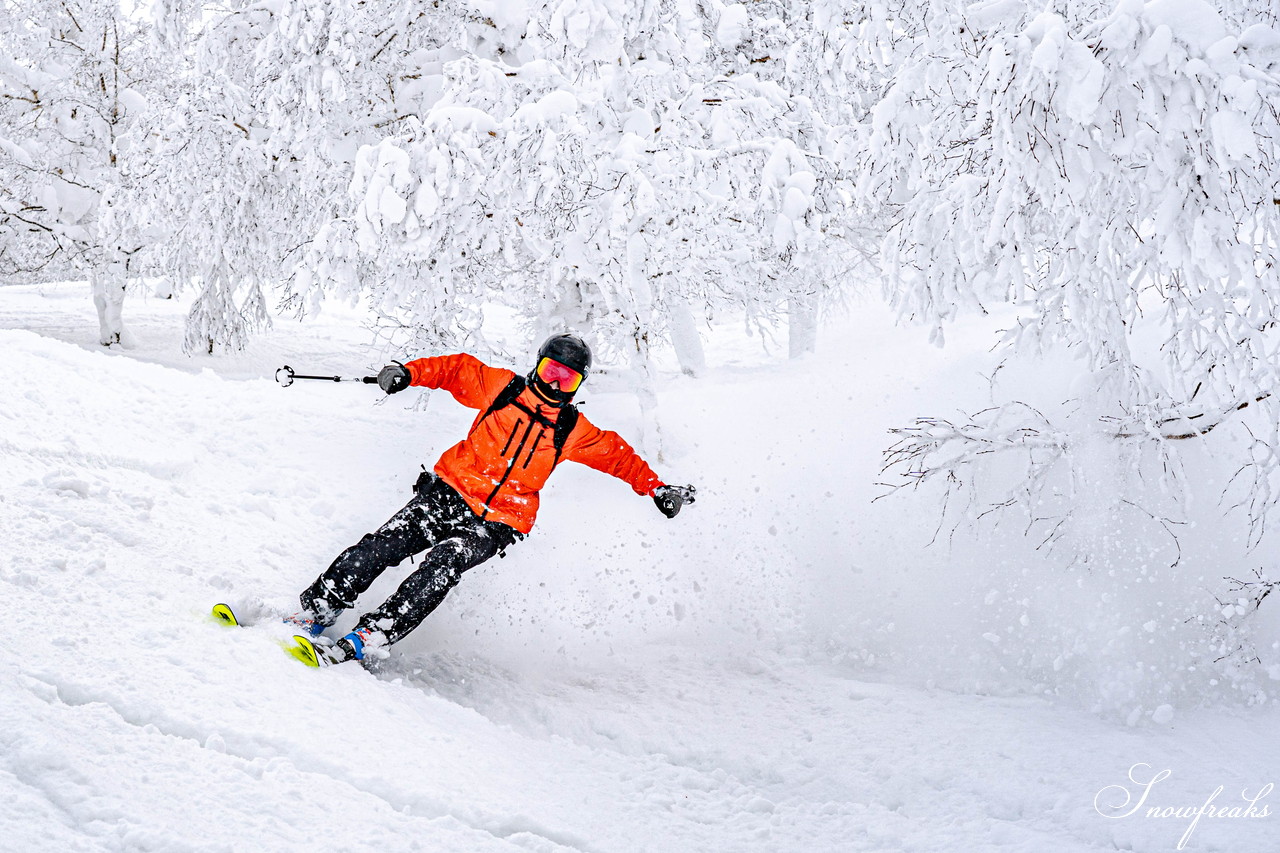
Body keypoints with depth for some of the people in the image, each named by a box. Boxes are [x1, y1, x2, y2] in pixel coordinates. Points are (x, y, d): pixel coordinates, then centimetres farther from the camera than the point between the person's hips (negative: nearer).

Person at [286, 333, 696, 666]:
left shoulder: (573, 432, 8)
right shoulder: (502, 387, 5)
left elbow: (618, 455, 17)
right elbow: (458, 368, 9)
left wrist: (657, 488, 9)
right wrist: (408, 372, -6)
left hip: (495, 524, -1)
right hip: (450, 491, 1)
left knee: (442, 565, -28)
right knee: (380, 547, -18)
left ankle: (366, 639, -35)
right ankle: (316, 611, -5)